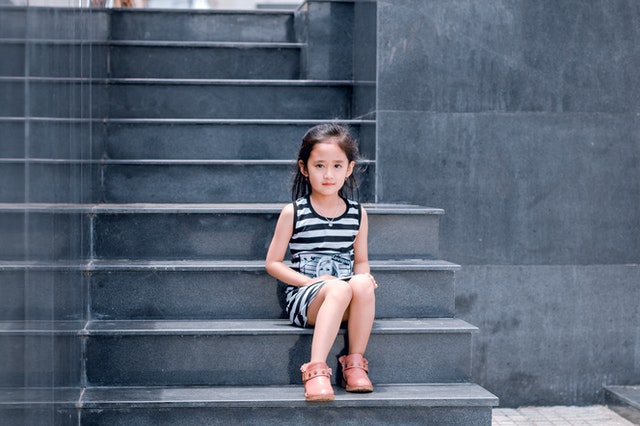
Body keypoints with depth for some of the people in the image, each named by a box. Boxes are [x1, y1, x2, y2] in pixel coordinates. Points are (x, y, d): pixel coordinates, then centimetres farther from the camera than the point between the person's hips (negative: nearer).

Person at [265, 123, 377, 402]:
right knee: (340, 288, -36)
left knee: (362, 283, -32)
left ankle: (355, 363, -21)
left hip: (346, 303, 3)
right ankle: (316, 370, -43)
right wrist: (313, 282, -11)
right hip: (303, 295, -3)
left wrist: (363, 275, -5)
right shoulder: (293, 213, 2)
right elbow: (273, 263, 3)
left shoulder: (357, 214, 11)